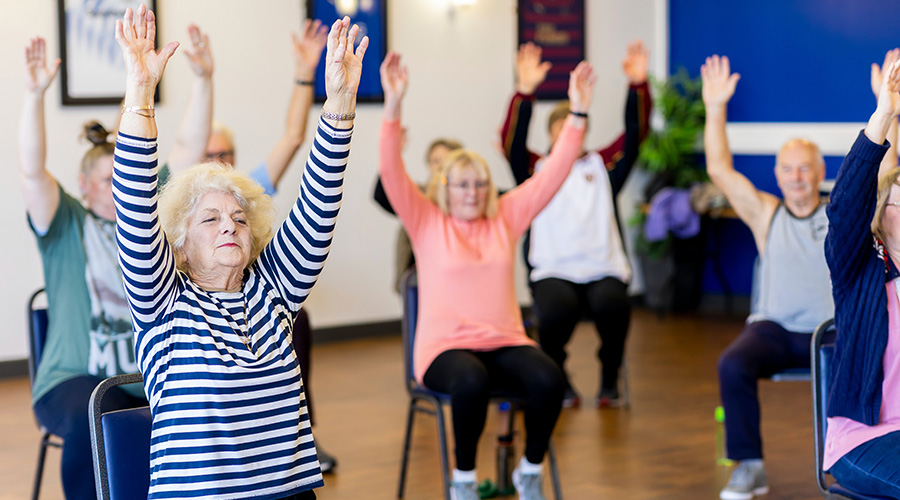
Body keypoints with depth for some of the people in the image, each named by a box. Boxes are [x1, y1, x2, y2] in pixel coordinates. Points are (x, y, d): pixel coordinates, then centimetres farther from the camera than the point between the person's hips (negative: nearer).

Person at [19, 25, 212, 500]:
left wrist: (203, 79, -2)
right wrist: (34, 94, -22)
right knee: (92, 422, -37)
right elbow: (31, 171, -10)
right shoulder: (67, 226, 6)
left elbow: (189, 150, 9)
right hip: (76, 379, -3)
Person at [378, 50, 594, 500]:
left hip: (504, 341, 3)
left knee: (548, 379, -28)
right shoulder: (426, 223, 5)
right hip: (445, 345, -3)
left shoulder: (505, 218, 12)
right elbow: (392, 173, -9)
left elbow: (552, 174, 8)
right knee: (471, 382, -37)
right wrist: (393, 106, -22)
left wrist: (577, 114, -2)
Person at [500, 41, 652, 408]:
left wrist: (638, 85, -5)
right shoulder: (537, 170, 15)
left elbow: (636, 133, 10)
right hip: (553, 271, -1)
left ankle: (609, 380, -6)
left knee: (612, 306, -32)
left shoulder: (602, 165, 20)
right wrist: (525, 91, -16)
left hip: (603, 270, 1)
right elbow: (512, 141, -3)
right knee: (557, 310, -33)